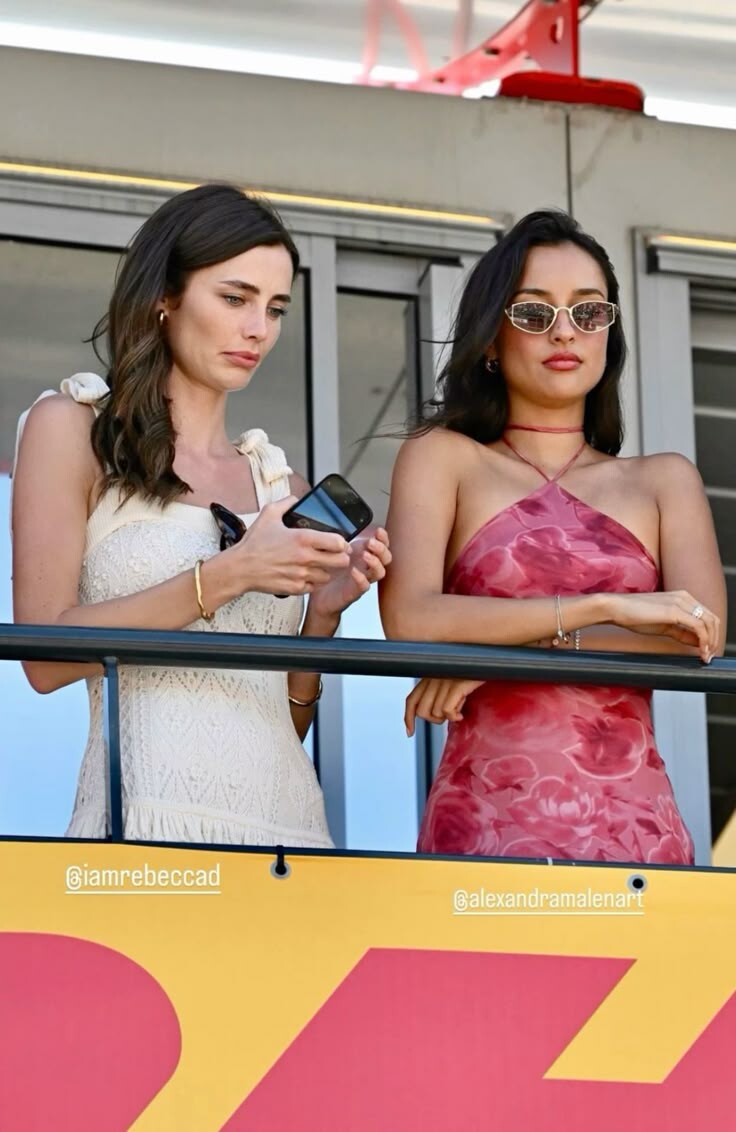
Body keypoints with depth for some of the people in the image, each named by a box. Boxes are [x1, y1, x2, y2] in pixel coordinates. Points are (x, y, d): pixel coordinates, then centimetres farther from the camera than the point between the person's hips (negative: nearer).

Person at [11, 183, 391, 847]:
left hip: (289, 812, 5)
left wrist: (323, 611, 0)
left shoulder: (279, 481, 18)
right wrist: (224, 578, -12)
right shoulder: (72, 429, 5)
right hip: (155, 811, -4)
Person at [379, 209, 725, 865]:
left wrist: (501, 647, -11)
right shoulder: (444, 456, 9)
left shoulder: (664, 482, 16)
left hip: (639, 821, 2)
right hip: (489, 818, -2)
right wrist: (609, 608, -13)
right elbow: (409, 620, -8)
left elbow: (702, 637, -2)